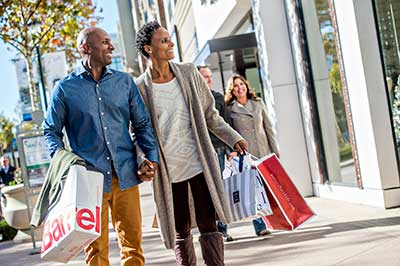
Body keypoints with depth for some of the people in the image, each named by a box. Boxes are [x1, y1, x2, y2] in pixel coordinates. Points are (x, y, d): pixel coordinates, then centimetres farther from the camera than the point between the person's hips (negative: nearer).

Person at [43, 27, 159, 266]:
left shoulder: (124, 81, 11)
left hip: (126, 175, 3)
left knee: (133, 241, 7)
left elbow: (143, 123, 13)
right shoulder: (65, 88, 3)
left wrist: (152, 157, 1)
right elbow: (51, 130, 9)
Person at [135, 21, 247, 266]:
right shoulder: (140, 88, -4)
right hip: (168, 170, -1)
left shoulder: (189, 73, 3)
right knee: (181, 232, 9)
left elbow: (210, 114, 11)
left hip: (199, 163, 1)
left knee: (208, 225, -1)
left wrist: (234, 138, 5)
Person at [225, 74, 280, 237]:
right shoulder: (229, 109, 2)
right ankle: (260, 226, -4)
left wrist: (275, 149, 8)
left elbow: (269, 127, 13)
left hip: (264, 152, 3)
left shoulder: (258, 103, 12)